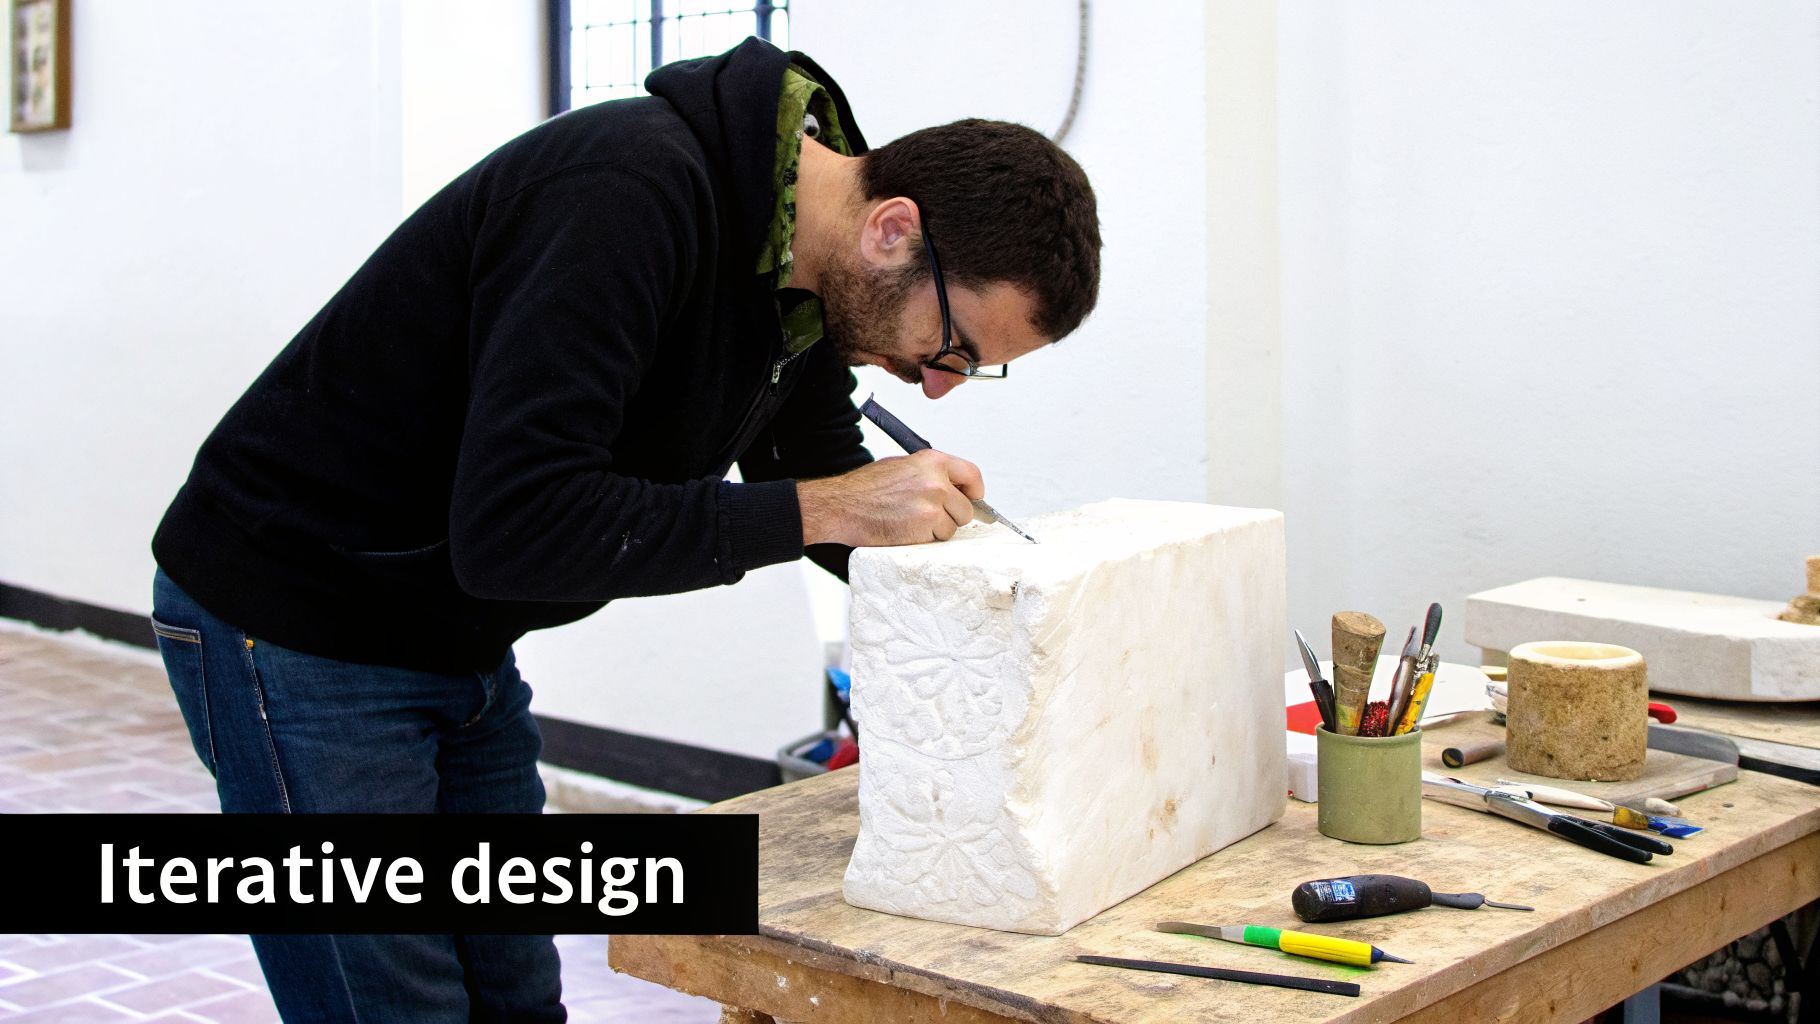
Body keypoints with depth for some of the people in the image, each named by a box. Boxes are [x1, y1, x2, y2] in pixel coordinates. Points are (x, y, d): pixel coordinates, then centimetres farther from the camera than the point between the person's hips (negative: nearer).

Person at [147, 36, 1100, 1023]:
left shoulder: (808, 267, -3)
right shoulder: (630, 194, -30)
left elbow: (820, 476, 12)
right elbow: (511, 525, -36)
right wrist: (817, 508, -32)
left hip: (460, 639, 8)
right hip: (296, 631, -8)